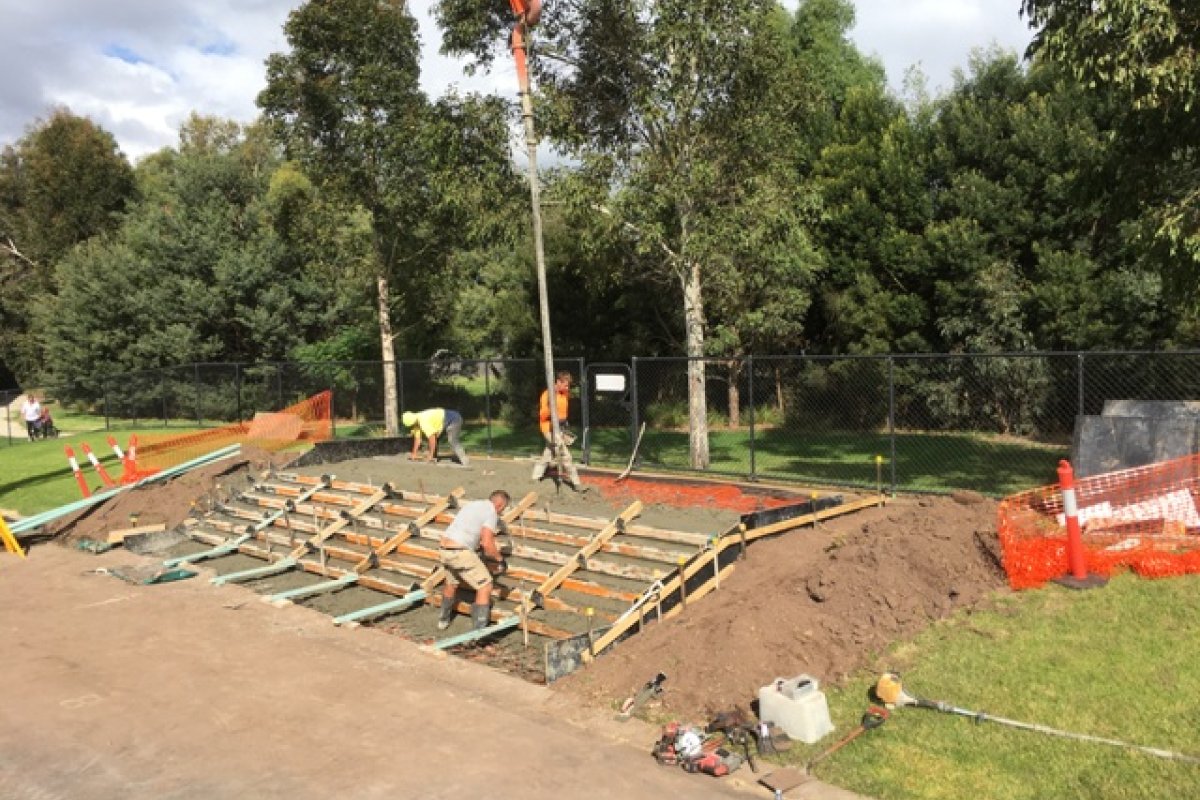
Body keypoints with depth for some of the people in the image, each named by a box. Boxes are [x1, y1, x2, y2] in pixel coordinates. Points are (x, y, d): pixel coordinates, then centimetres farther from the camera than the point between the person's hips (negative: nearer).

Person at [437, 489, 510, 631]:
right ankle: (479, 630, 0)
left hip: (444, 549, 9)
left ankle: (444, 619, 50)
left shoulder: (470, 505, 22)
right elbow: (487, 544, -16)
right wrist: (500, 559, 2)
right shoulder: (491, 513, -5)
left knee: (451, 582, 33)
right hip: (460, 552, -8)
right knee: (485, 586, 2)